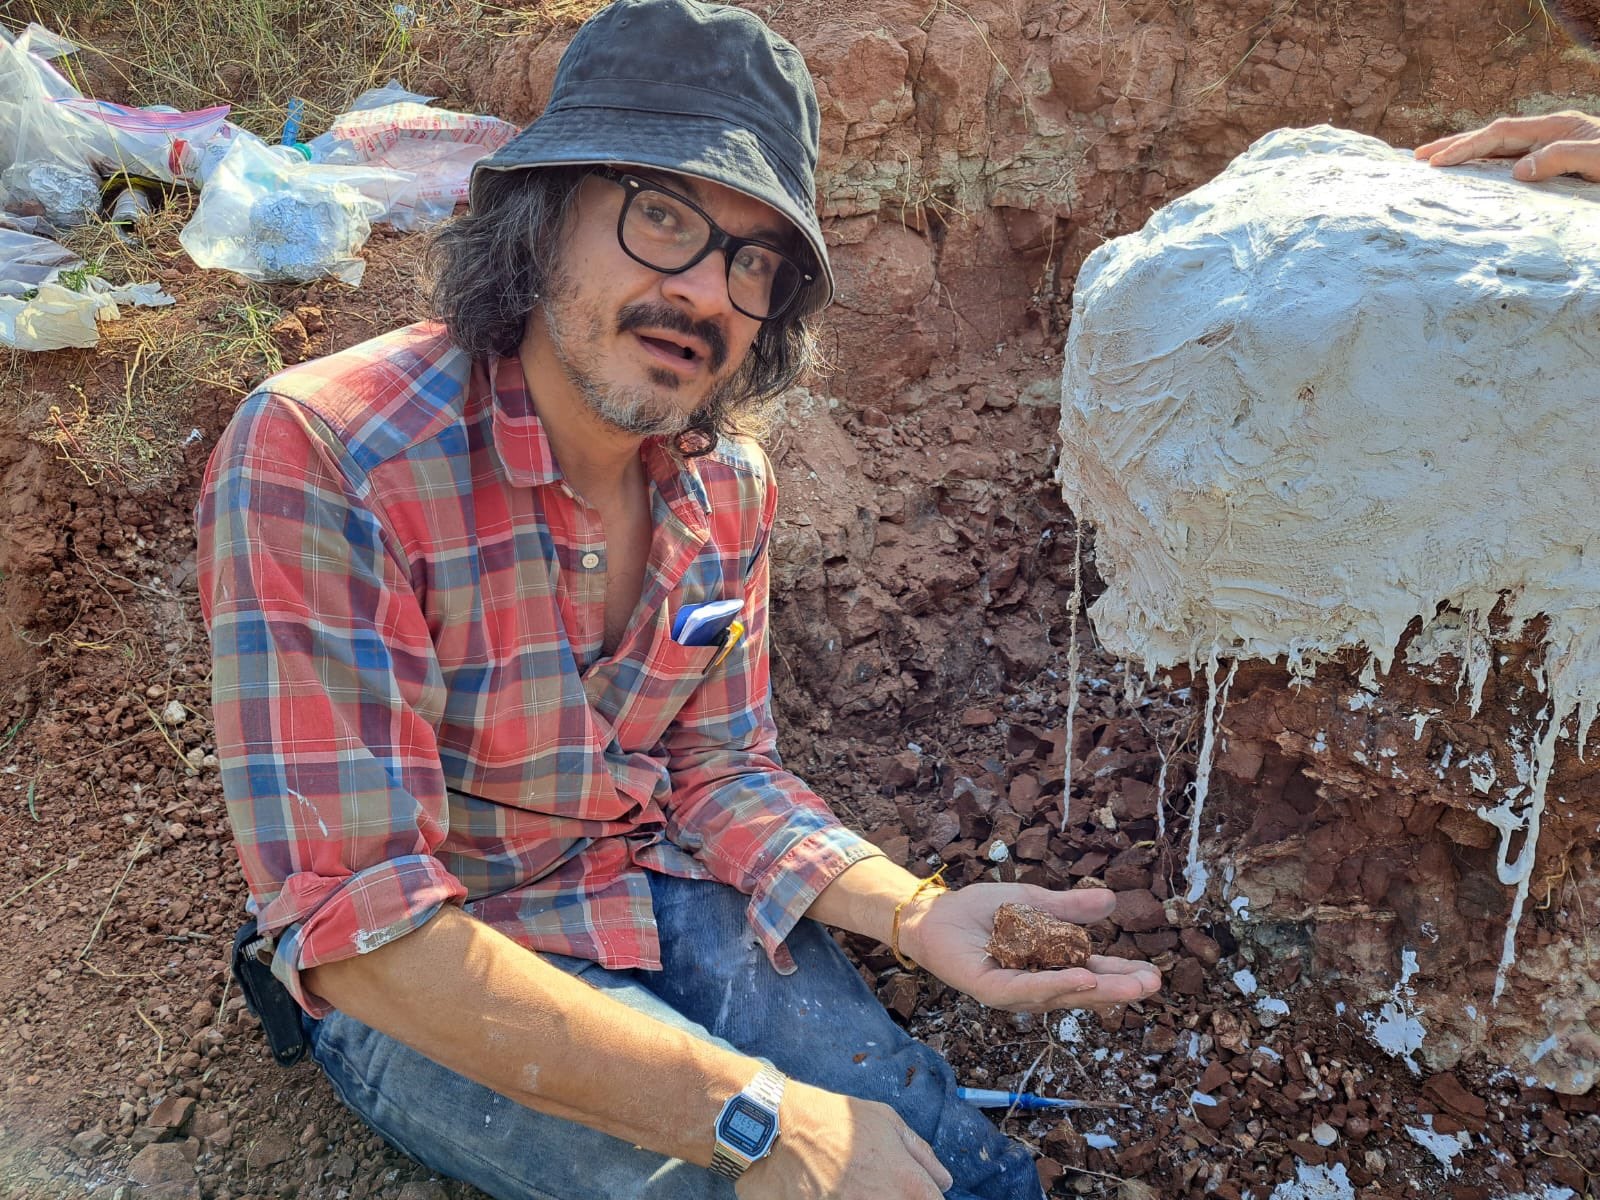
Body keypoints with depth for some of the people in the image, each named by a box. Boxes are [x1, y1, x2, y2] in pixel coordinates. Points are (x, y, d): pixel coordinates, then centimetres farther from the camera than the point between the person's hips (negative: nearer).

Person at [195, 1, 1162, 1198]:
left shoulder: (727, 480, -5)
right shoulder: (317, 457, -27)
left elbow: (719, 772, 3)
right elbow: (358, 925, -30)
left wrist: (918, 911, -16)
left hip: (669, 895, 5)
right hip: (418, 983, -4)